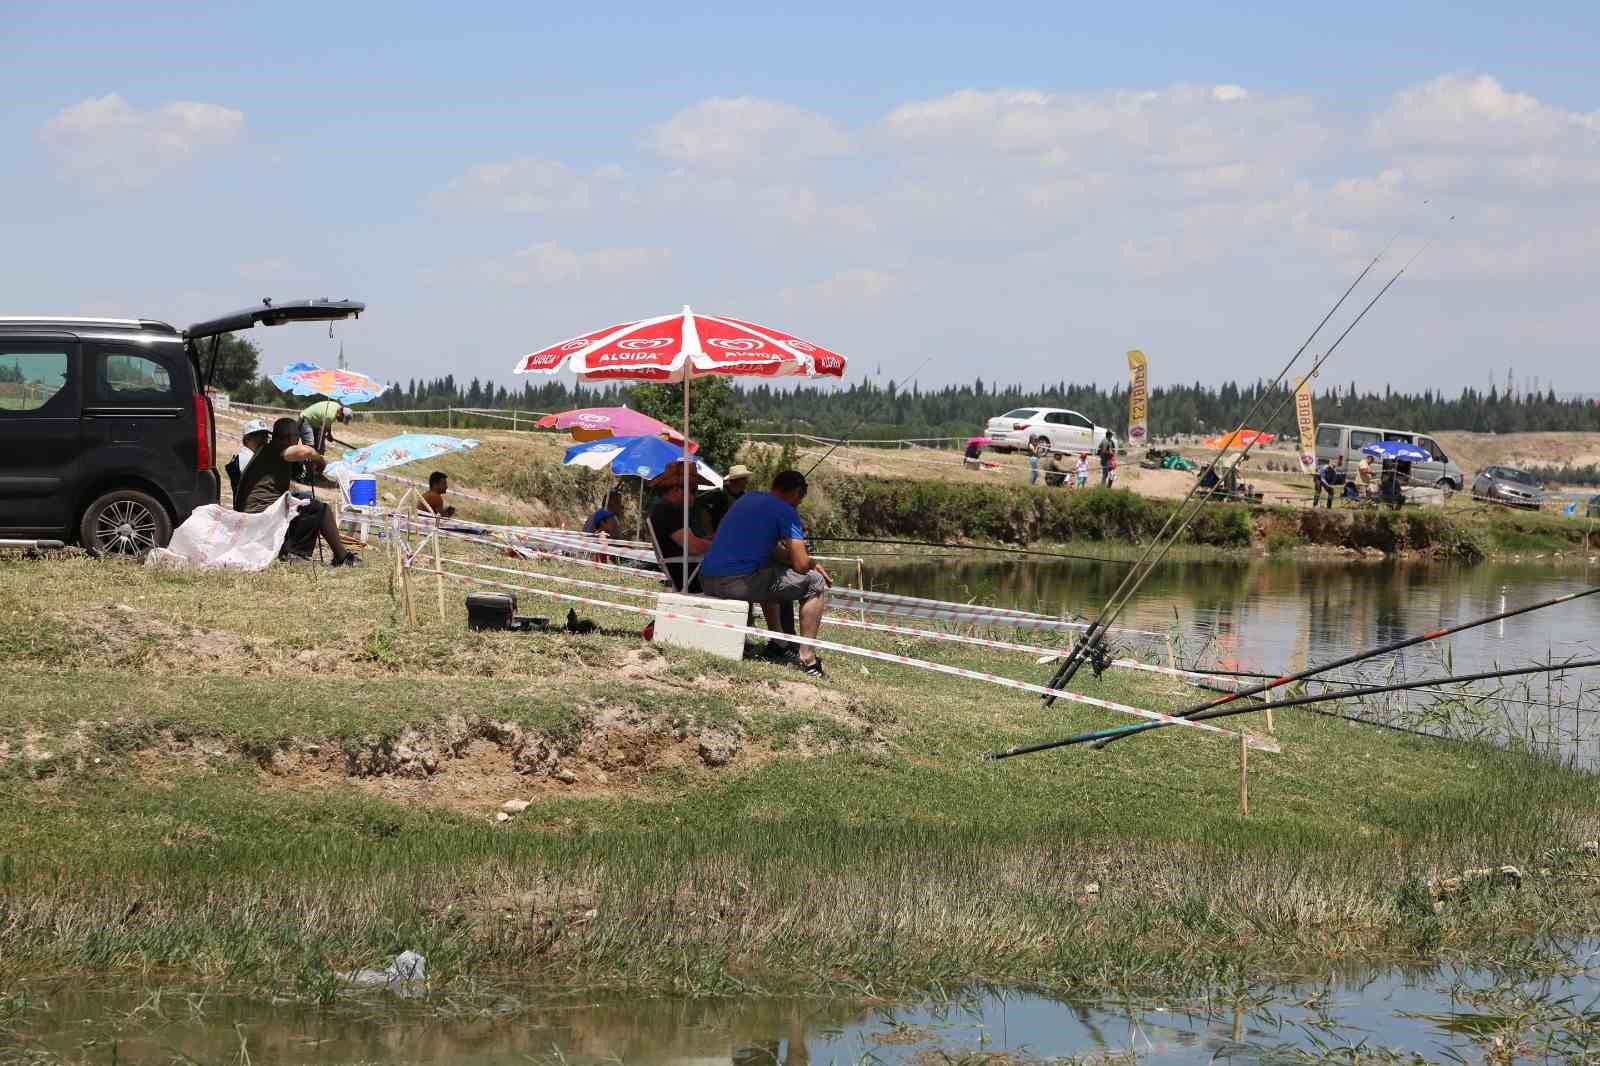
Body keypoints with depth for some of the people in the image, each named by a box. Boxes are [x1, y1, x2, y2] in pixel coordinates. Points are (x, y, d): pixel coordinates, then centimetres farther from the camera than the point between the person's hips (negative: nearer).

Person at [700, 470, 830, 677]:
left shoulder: (747, 499, 24)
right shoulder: (786, 511, -2)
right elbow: (800, 564, -7)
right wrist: (813, 564, 16)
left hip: (707, 580, 9)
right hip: (739, 581, -8)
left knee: (769, 578, 39)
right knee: (815, 583, 6)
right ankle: (807, 658, 2)